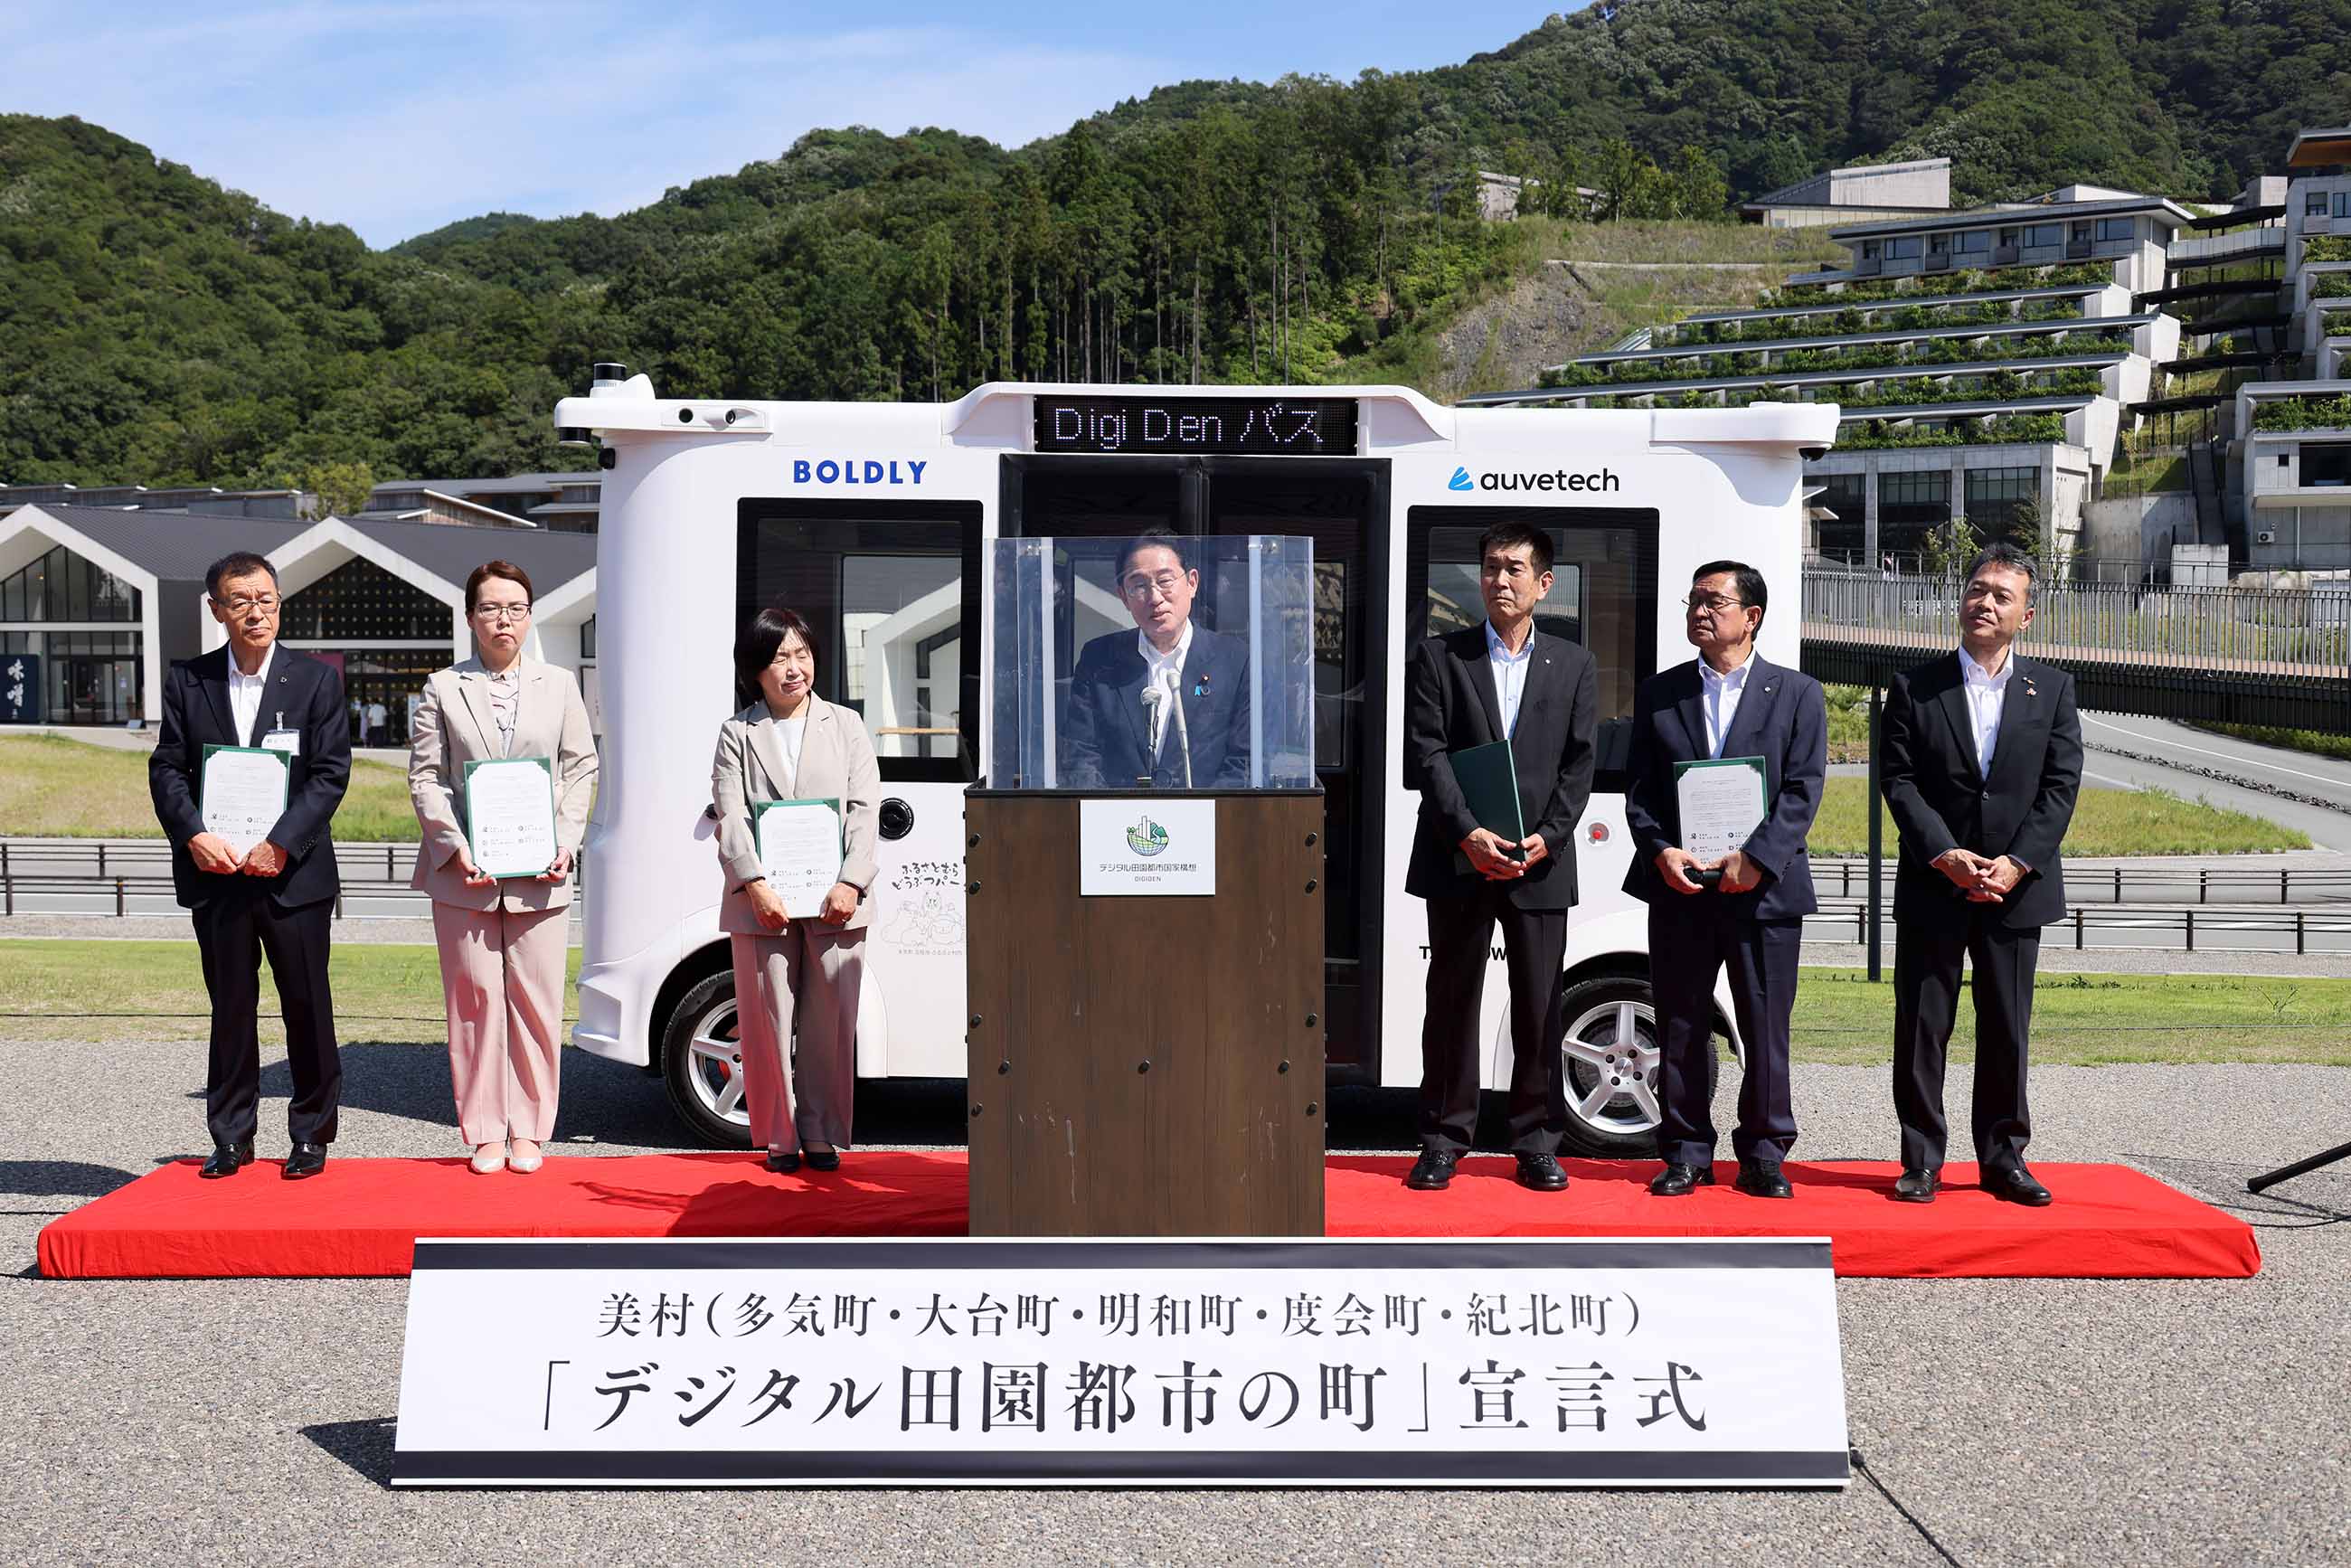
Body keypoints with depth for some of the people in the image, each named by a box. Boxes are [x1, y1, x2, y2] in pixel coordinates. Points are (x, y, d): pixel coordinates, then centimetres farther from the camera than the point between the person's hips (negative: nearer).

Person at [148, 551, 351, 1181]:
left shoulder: (316, 678, 0)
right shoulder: (187, 679, 6)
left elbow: (330, 771, -5)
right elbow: (167, 768, 3)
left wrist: (280, 844, -14)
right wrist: (194, 835, -13)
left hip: (294, 870, -2)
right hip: (216, 872, 2)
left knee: (307, 1005, 3)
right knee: (230, 1009, 9)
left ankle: (312, 1135, 14)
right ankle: (231, 1138, 18)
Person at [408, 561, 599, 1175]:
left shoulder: (560, 685, 12)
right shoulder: (443, 688, 7)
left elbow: (582, 769, 10)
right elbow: (425, 776, 4)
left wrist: (566, 844, -4)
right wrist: (455, 846, -9)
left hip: (540, 874, 1)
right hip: (465, 873, -1)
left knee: (536, 1002, 1)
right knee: (475, 1000, 1)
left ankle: (529, 1131, 10)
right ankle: (485, 1134, 9)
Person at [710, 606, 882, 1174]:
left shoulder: (845, 725, 12)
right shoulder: (737, 733, 9)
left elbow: (866, 811, 4)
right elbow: (730, 817, -2)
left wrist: (851, 883, -9)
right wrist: (756, 884, -16)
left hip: (835, 901, 1)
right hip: (762, 903, -1)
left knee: (830, 1022, 3)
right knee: (768, 1022, 2)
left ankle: (821, 1135, 13)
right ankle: (780, 1137, 13)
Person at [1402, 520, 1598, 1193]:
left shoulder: (1573, 666, 10)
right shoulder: (1438, 657, 5)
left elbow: (1579, 763, 4)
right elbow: (1427, 754, -4)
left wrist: (1546, 837, -10)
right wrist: (1468, 833, -15)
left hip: (1540, 863, 1)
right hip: (1458, 860, -1)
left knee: (1540, 1009, 4)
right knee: (1451, 1002, 4)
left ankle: (1536, 1143, 12)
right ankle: (1443, 1140, 11)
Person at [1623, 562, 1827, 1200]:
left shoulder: (1797, 694, 6)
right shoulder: (1657, 693, 12)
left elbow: (1802, 790, -3)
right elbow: (1640, 788, 7)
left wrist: (1756, 858, -15)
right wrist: (1661, 851, -11)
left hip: (1764, 889, -2)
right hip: (1679, 889, 2)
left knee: (1766, 1029, 3)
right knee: (1680, 1028, 6)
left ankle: (1763, 1156, 14)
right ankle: (1686, 1155, 15)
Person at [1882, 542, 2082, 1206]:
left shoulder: (2051, 689, 7)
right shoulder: (1914, 689, 2)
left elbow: (2061, 785, 0)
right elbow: (1899, 782, -4)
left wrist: (2016, 864, -11)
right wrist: (1946, 856, -15)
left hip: (2016, 888, 1)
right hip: (1932, 887, -1)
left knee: (2006, 1030, 7)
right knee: (1922, 1027, 1)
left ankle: (2004, 1159, 17)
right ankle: (1922, 1162, 9)